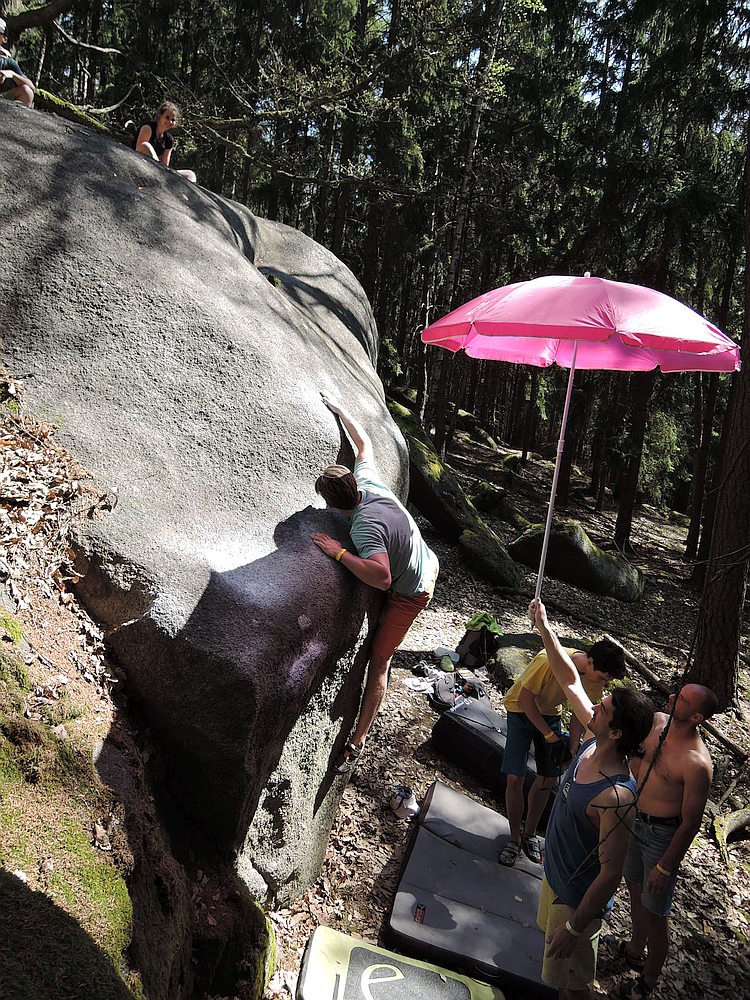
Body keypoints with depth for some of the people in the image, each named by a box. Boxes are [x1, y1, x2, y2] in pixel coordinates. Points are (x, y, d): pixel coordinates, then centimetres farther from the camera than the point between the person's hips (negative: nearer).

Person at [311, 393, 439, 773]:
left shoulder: (363, 527, -37)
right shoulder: (368, 481, -16)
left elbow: (382, 577, -50)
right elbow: (364, 443, 3)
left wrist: (339, 553, -44)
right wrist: (340, 410, 12)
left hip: (409, 594, -8)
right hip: (429, 564, 8)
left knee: (378, 659, -1)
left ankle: (357, 741, 6)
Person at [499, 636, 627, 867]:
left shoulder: (596, 678, -19)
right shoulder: (549, 660, -38)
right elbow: (525, 698, -26)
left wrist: (573, 748, -11)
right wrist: (550, 736, -24)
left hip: (550, 714, 5)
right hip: (521, 710, -5)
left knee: (547, 779, 6)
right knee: (515, 778, -8)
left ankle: (529, 834, 27)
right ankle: (514, 839, 12)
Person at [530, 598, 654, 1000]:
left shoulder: (616, 797, -37)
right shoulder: (592, 743, -15)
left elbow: (611, 873, -30)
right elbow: (570, 681, -5)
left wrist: (574, 928, -22)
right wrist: (544, 627, -9)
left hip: (578, 898, -8)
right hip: (555, 876, 8)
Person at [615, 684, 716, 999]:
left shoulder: (697, 764, -31)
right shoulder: (657, 721, -11)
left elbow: (690, 824, -22)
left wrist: (665, 867, -15)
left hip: (662, 834, -7)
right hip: (635, 821, 7)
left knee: (655, 911, 12)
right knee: (635, 890, 26)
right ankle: (635, 950, 51)